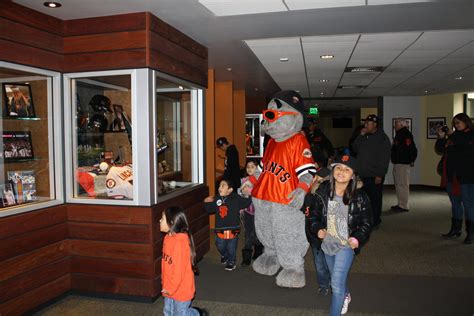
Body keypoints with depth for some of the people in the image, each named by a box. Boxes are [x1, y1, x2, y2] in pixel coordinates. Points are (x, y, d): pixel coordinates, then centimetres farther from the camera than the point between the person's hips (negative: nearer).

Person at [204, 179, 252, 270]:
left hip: (233, 229, -4)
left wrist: (248, 195, -25)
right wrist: (207, 202, -4)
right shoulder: (216, 199, 1)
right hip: (220, 228, 4)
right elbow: (210, 209, 12)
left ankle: (231, 262, 32)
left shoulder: (236, 198, -9)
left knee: (231, 247, 9)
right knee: (220, 246, 17)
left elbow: (246, 203, -10)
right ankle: (224, 255, 48)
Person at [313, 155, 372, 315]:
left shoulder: (359, 198, -15)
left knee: (337, 283, -10)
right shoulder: (323, 191, -8)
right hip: (327, 242, 4)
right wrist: (317, 229, -12)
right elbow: (314, 213, 4)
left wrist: (358, 238, -21)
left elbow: (366, 223, -6)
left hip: (346, 244, -4)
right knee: (336, 277, 25)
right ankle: (345, 295, 57)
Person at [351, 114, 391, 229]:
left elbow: (385, 158, -12)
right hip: (363, 175, 7)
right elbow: (355, 148, 10)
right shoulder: (364, 137, 15)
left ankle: (375, 221, 8)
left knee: (375, 199, -1)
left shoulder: (382, 138, -7)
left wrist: (380, 175, -17)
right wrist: (361, 136, -1)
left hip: (375, 176, -7)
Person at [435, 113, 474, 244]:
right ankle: (455, 229, 24)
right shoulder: (453, 136, 14)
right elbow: (440, 149, 15)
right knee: (455, 203, 14)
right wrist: (441, 137, 0)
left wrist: (452, 134, -9)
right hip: (452, 175, 7)